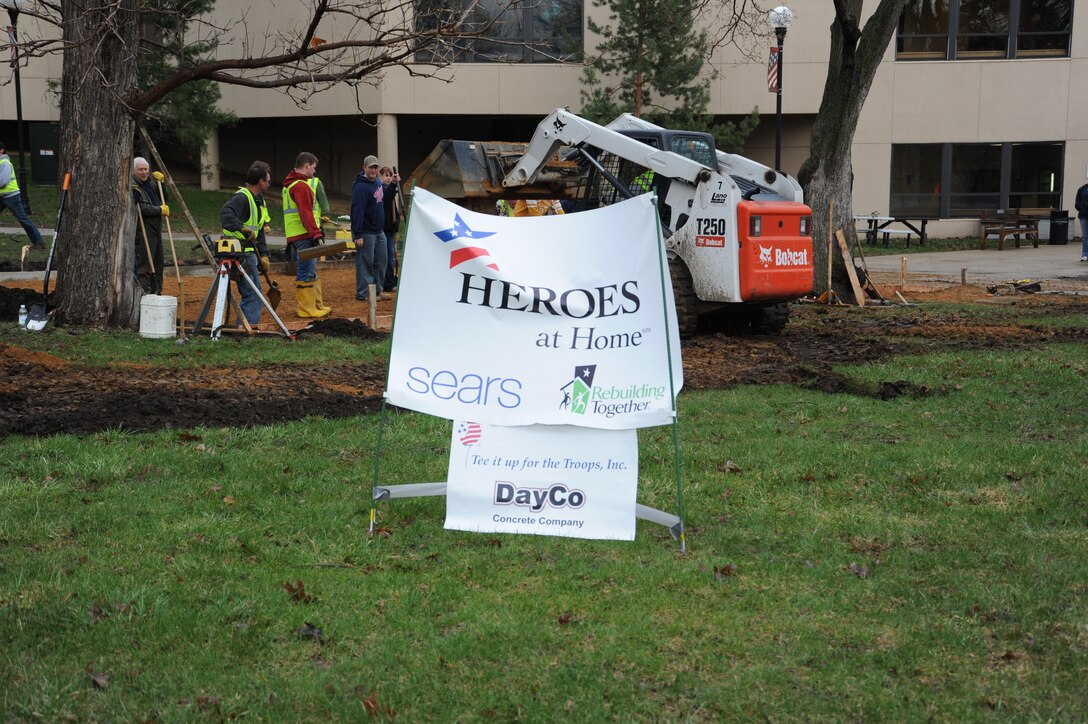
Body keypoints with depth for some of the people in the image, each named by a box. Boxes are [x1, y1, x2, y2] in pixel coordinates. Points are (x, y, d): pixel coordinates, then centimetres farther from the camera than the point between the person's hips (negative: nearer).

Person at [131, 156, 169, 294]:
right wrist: (160, 210, -16)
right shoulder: (132, 187, -10)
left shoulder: (150, 183, 17)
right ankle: (144, 293, -11)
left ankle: (156, 292, 20)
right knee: (144, 264, -11)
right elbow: (141, 208, -20)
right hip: (143, 231, -9)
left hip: (155, 229, 9)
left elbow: (163, 199, 22)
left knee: (157, 263, 13)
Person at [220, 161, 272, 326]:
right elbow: (225, 214, -33)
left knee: (254, 293, 15)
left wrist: (263, 255, 14)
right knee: (252, 294, -11)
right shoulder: (242, 197, -14)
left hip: (250, 252, 10)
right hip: (240, 252, -10)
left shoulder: (260, 201, 18)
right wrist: (243, 228, -41)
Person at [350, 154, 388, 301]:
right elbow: (357, 210, -24)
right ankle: (363, 293, 4)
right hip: (366, 233, -9)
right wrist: (358, 234, -26)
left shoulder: (378, 182, 9)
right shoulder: (360, 186, -20)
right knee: (365, 263, -3)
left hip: (379, 231, 9)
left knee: (381, 261, 14)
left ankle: (378, 290, 26)